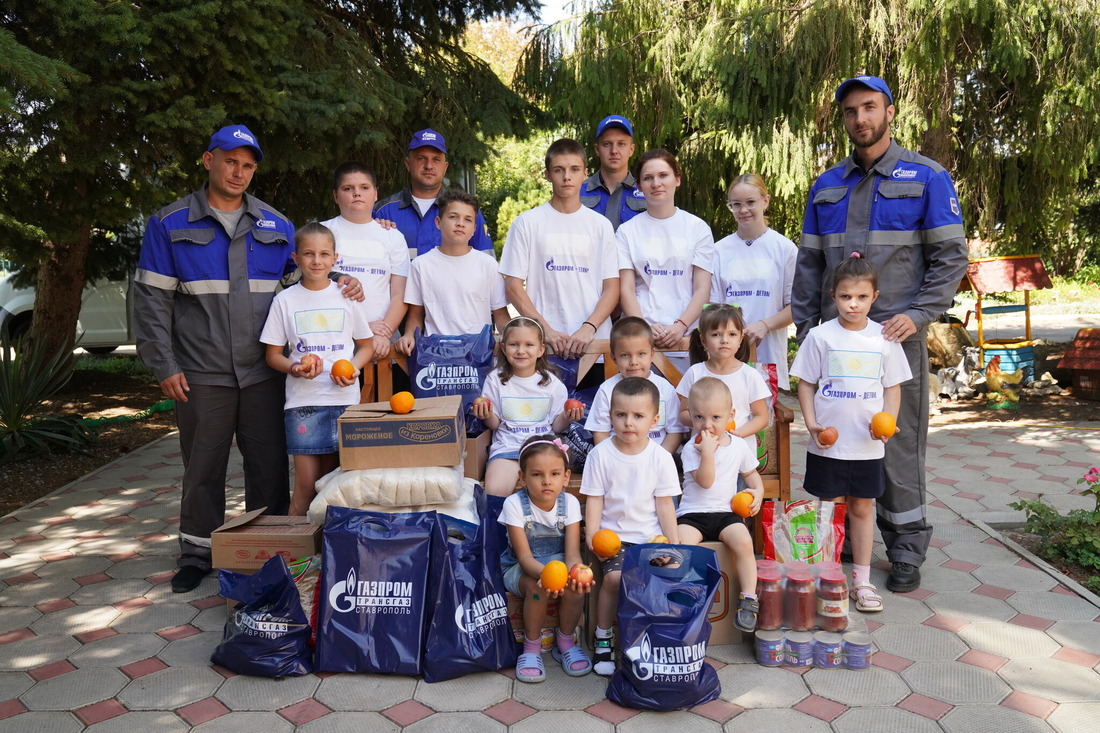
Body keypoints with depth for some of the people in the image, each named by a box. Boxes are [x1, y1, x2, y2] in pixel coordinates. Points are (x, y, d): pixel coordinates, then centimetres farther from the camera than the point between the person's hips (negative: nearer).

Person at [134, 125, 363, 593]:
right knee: (203, 467, 9)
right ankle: (197, 551, 26)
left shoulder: (274, 224, 10)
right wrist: (164, 365, -5)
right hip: (202, 374, -1)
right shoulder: (170, 224, 3)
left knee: (269, 463, 6)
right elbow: (153, 299, 1)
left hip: (263, 372, 2)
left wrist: (341, 285, -4)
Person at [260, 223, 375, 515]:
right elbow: (273, 355, 8)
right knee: (306, 483, -3)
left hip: (344, 400, 1)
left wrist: (353, 368, -7)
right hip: (302, 401, -1)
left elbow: (366, 345, 13)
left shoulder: (347, 296, 5)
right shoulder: (285, 300, 3)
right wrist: (294, 368, -14)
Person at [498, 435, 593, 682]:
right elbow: (524, 556, -24)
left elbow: (572, 552, -19)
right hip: (520, 568, -2)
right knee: (538, 586, -34)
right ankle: (531, 646, -8)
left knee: (575, 586, -29)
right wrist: (544, 573, -47)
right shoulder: (514, 504, -20)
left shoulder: (569, 503, -12)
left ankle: (565, 642, -1)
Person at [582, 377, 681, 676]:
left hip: (651, 536, 1)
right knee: (614, 577, -25)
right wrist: (592, 536, -12)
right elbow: (594, 500, 0)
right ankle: (603, 637, 0)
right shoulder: (600, 454, -3)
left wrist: (674, 543, -2)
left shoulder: (661, 457, 0)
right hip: (613, 535, -1)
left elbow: (665, 504, 4)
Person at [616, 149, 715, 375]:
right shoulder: (628, 231, 8)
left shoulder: (697, 228, 8)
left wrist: (681, 326, -13)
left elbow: (702, 289, 3)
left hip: (684, 340, 0)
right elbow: (626, 289, 2)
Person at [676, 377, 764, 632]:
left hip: (726, 512, 2)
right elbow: (705, 481, -15)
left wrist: (758, 491, 4)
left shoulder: (739, 446, 8)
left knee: (743, 541, -28)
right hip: (692, 514, -2)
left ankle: (748, 598, -13)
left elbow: (751, 473, 24)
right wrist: (708, 451, -24)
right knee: (682, 541, -32)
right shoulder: (692, 448, -4)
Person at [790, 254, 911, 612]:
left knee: (862, 507, 11)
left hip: (867, 444, 2)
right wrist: (811, 423, -11)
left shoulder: (885, 338, 3)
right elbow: (805, 383, 1)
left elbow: (893, 387, 8)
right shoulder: (820, 336, -2)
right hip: (827, 443, -1)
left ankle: (862, 580, 22)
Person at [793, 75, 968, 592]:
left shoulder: (926, 178, 3)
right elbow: (809, 262, 13)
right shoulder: (825, 186, 14)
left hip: (896, 335, -4)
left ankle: (906, 550, 14)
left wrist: (919, 314, -14)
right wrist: (804, 326, 4)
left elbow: (950, 256, -1)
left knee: (899, 442, -1)